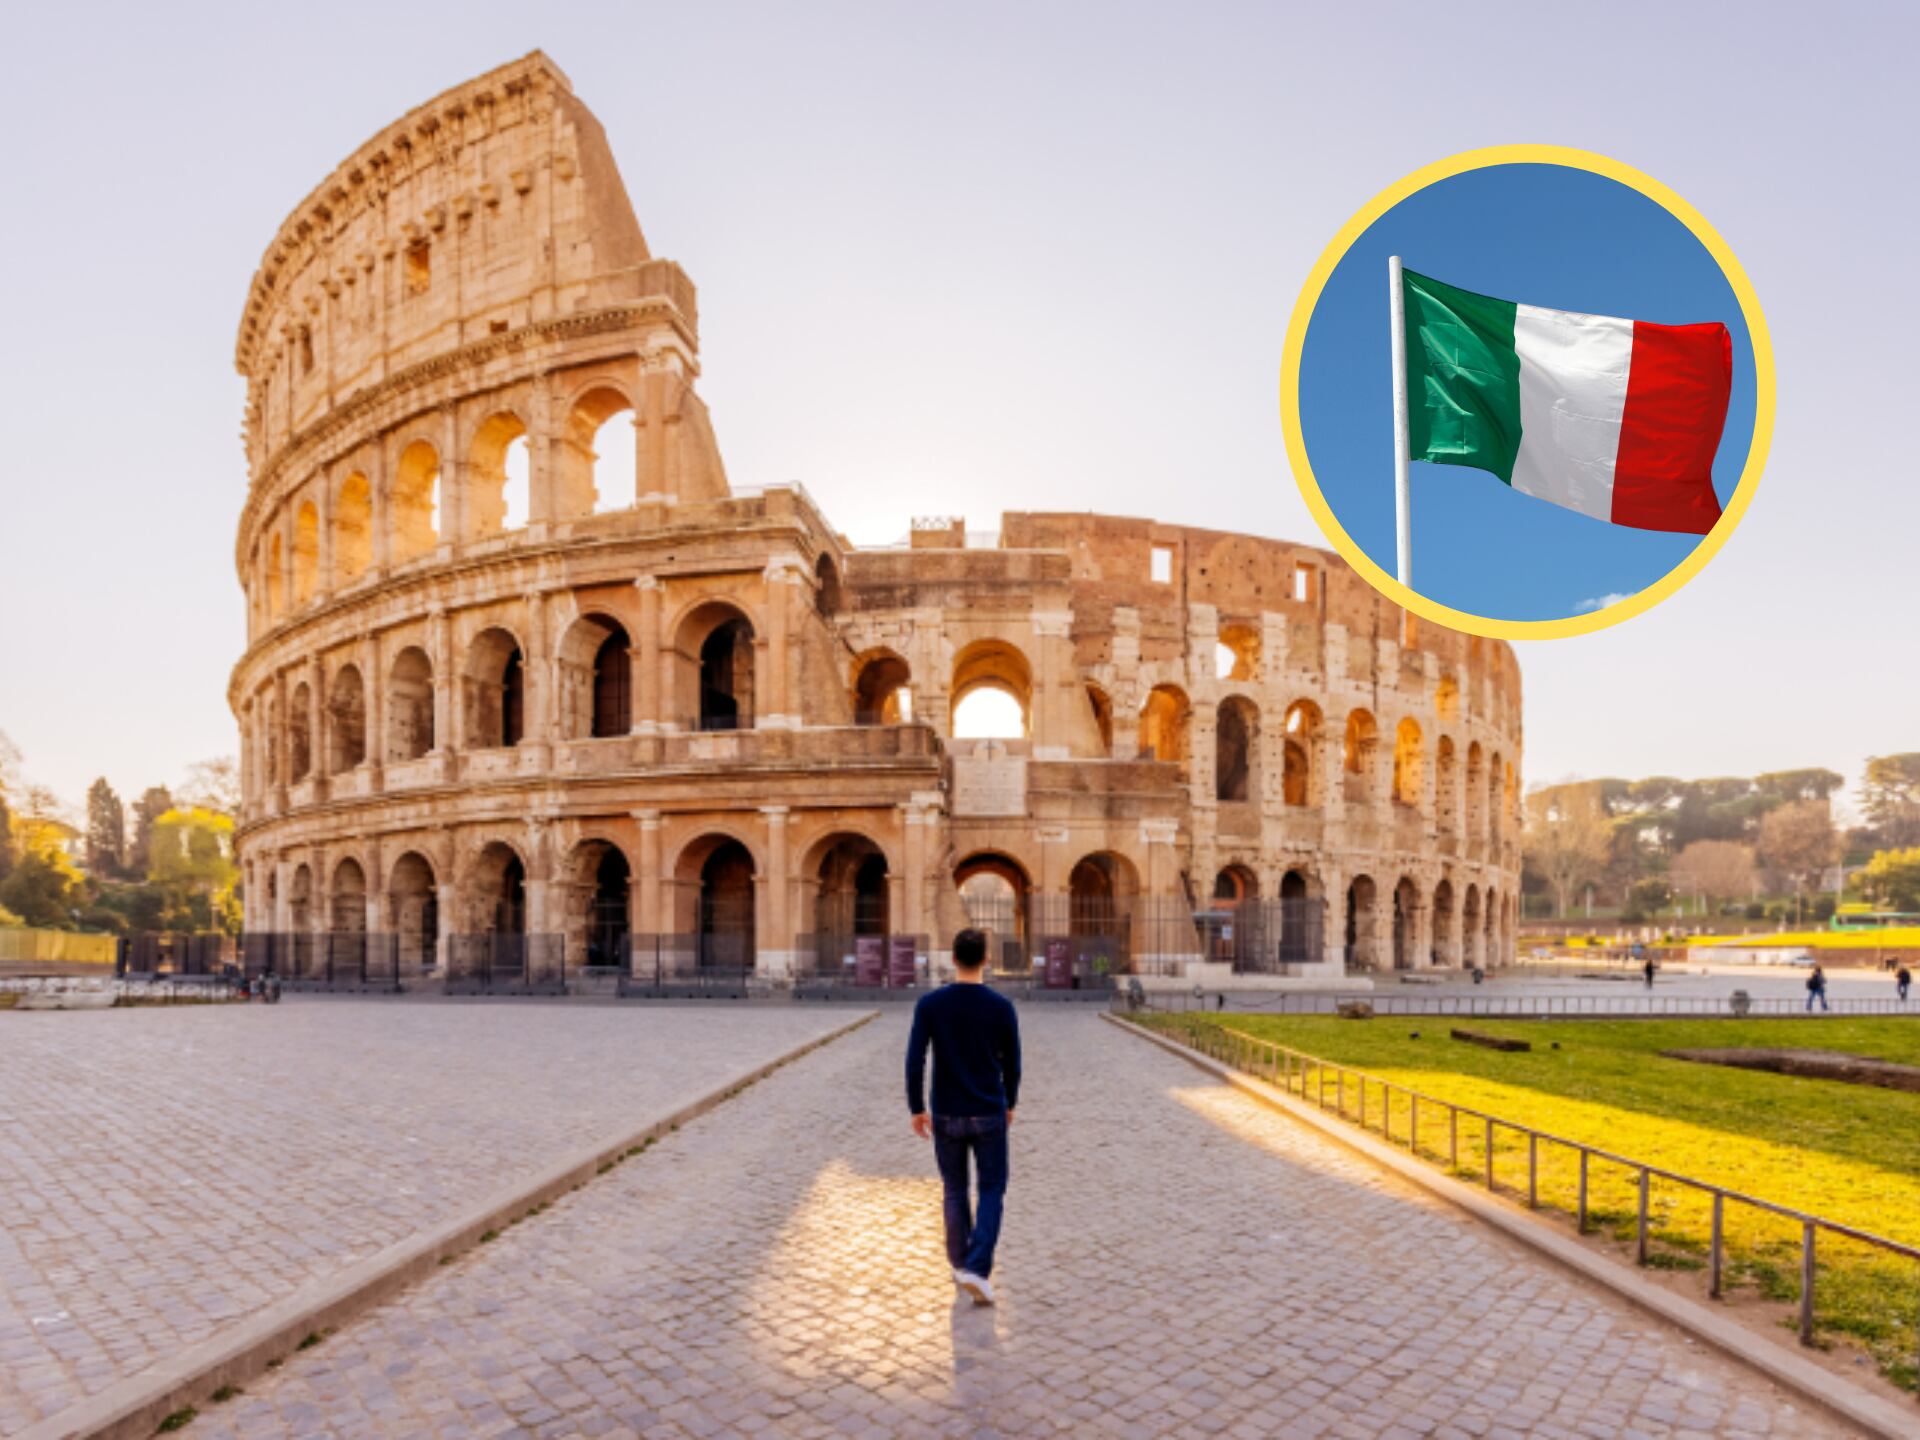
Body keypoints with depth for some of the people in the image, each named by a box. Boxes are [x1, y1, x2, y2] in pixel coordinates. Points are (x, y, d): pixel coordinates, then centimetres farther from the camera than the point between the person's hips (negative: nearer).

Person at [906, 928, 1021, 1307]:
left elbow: (915, 1062, -11)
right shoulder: (1002, 1007, -11)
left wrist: (917, 1110, 1)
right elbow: (1011, 1064, -2)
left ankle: (961, 1264, 28)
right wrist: (1010, 1104, 15)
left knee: (954, 1190, 20)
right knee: (992, 1193, 10)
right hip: (989, 1116, -1)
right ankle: (976, 1269, -5)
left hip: (946, 1117, 1)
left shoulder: (929, 1005, -10)